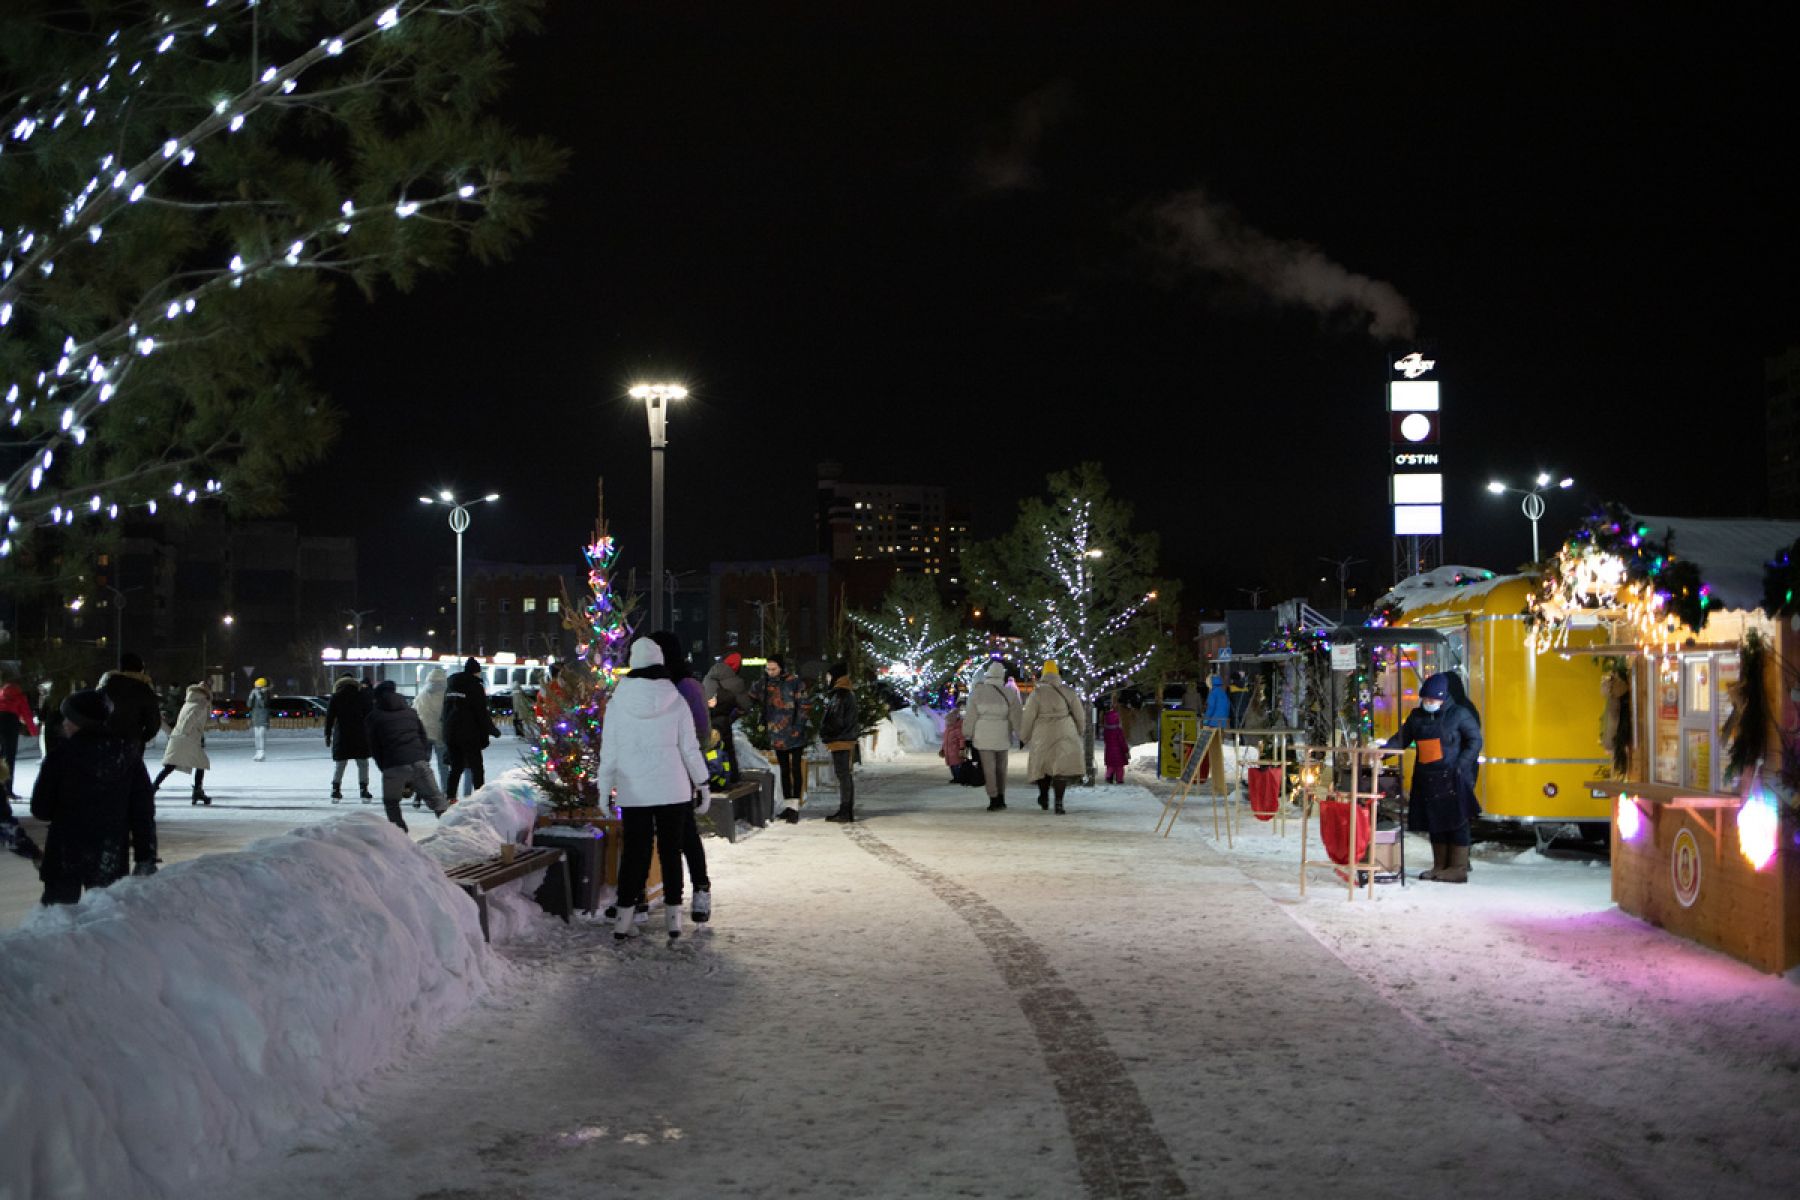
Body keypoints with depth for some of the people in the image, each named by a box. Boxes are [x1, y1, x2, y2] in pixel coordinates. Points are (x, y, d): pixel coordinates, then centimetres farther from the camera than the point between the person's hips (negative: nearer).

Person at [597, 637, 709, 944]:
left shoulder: (617, 703, -4)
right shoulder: (675, 701, -4)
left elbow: (609, 751, -2)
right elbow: (689, 747, 0)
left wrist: (605, 789, 5)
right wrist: (701, 782, 9)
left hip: (633, 792, 0)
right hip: (672, 789, 0)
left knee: (634, 850, 7)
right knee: (671, 849, 8)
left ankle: (626, 917, 4)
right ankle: (673, 915, 9)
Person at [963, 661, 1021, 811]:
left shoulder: (977, 692, -5)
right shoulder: (1009, 693, -4)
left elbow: (971, 716, -1)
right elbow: (1016, 716, -3)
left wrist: (967, 734, 7)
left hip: (983, 735, -1)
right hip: (1002, 736, 2)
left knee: (988, 768, 1)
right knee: (1001, 767, 16)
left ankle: (994, 800, -4)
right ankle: (1001, 799, 19)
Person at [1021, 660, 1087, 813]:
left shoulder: (1037, 693, -9)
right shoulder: (1068, 691, -2)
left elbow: (1028, 717, -7)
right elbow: (1079, 713, 5)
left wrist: (1024, 736, 7)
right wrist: (1080, 730, 24)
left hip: (1043, 735, 0)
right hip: (1064, 734, 0)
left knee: (1043, 766, 19)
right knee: (1061, 767, -2)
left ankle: (1044, 798, 31)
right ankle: (1058, 802, -16)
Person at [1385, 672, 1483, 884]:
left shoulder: (1459, 714, -3)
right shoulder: (1417, 717, 12)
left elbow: (1475, 740, -3)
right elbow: (1401, 739, 13)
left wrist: (1461, 765, -14)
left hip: (1452, 780, -6)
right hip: (1427, 780, 6)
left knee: (1456, 823, -3)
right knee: (1434, 823, 10)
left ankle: (1458, 868, 1)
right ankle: (1440, 866, 18)